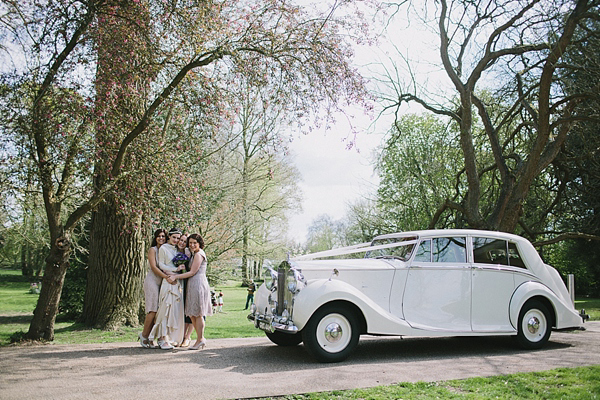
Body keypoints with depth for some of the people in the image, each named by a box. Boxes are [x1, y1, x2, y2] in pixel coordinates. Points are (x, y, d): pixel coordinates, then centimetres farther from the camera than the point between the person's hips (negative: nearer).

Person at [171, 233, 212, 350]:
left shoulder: (198, 254, -8)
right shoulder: (194, 254, 22)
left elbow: (192, 272, -12)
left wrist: (176, 277, -10)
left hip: (198, 284, -10)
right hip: (193, 285, 10)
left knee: (197, 314, -4)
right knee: (192, 314, 10)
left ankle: (200, 340, 2)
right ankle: (201, 338, 16)